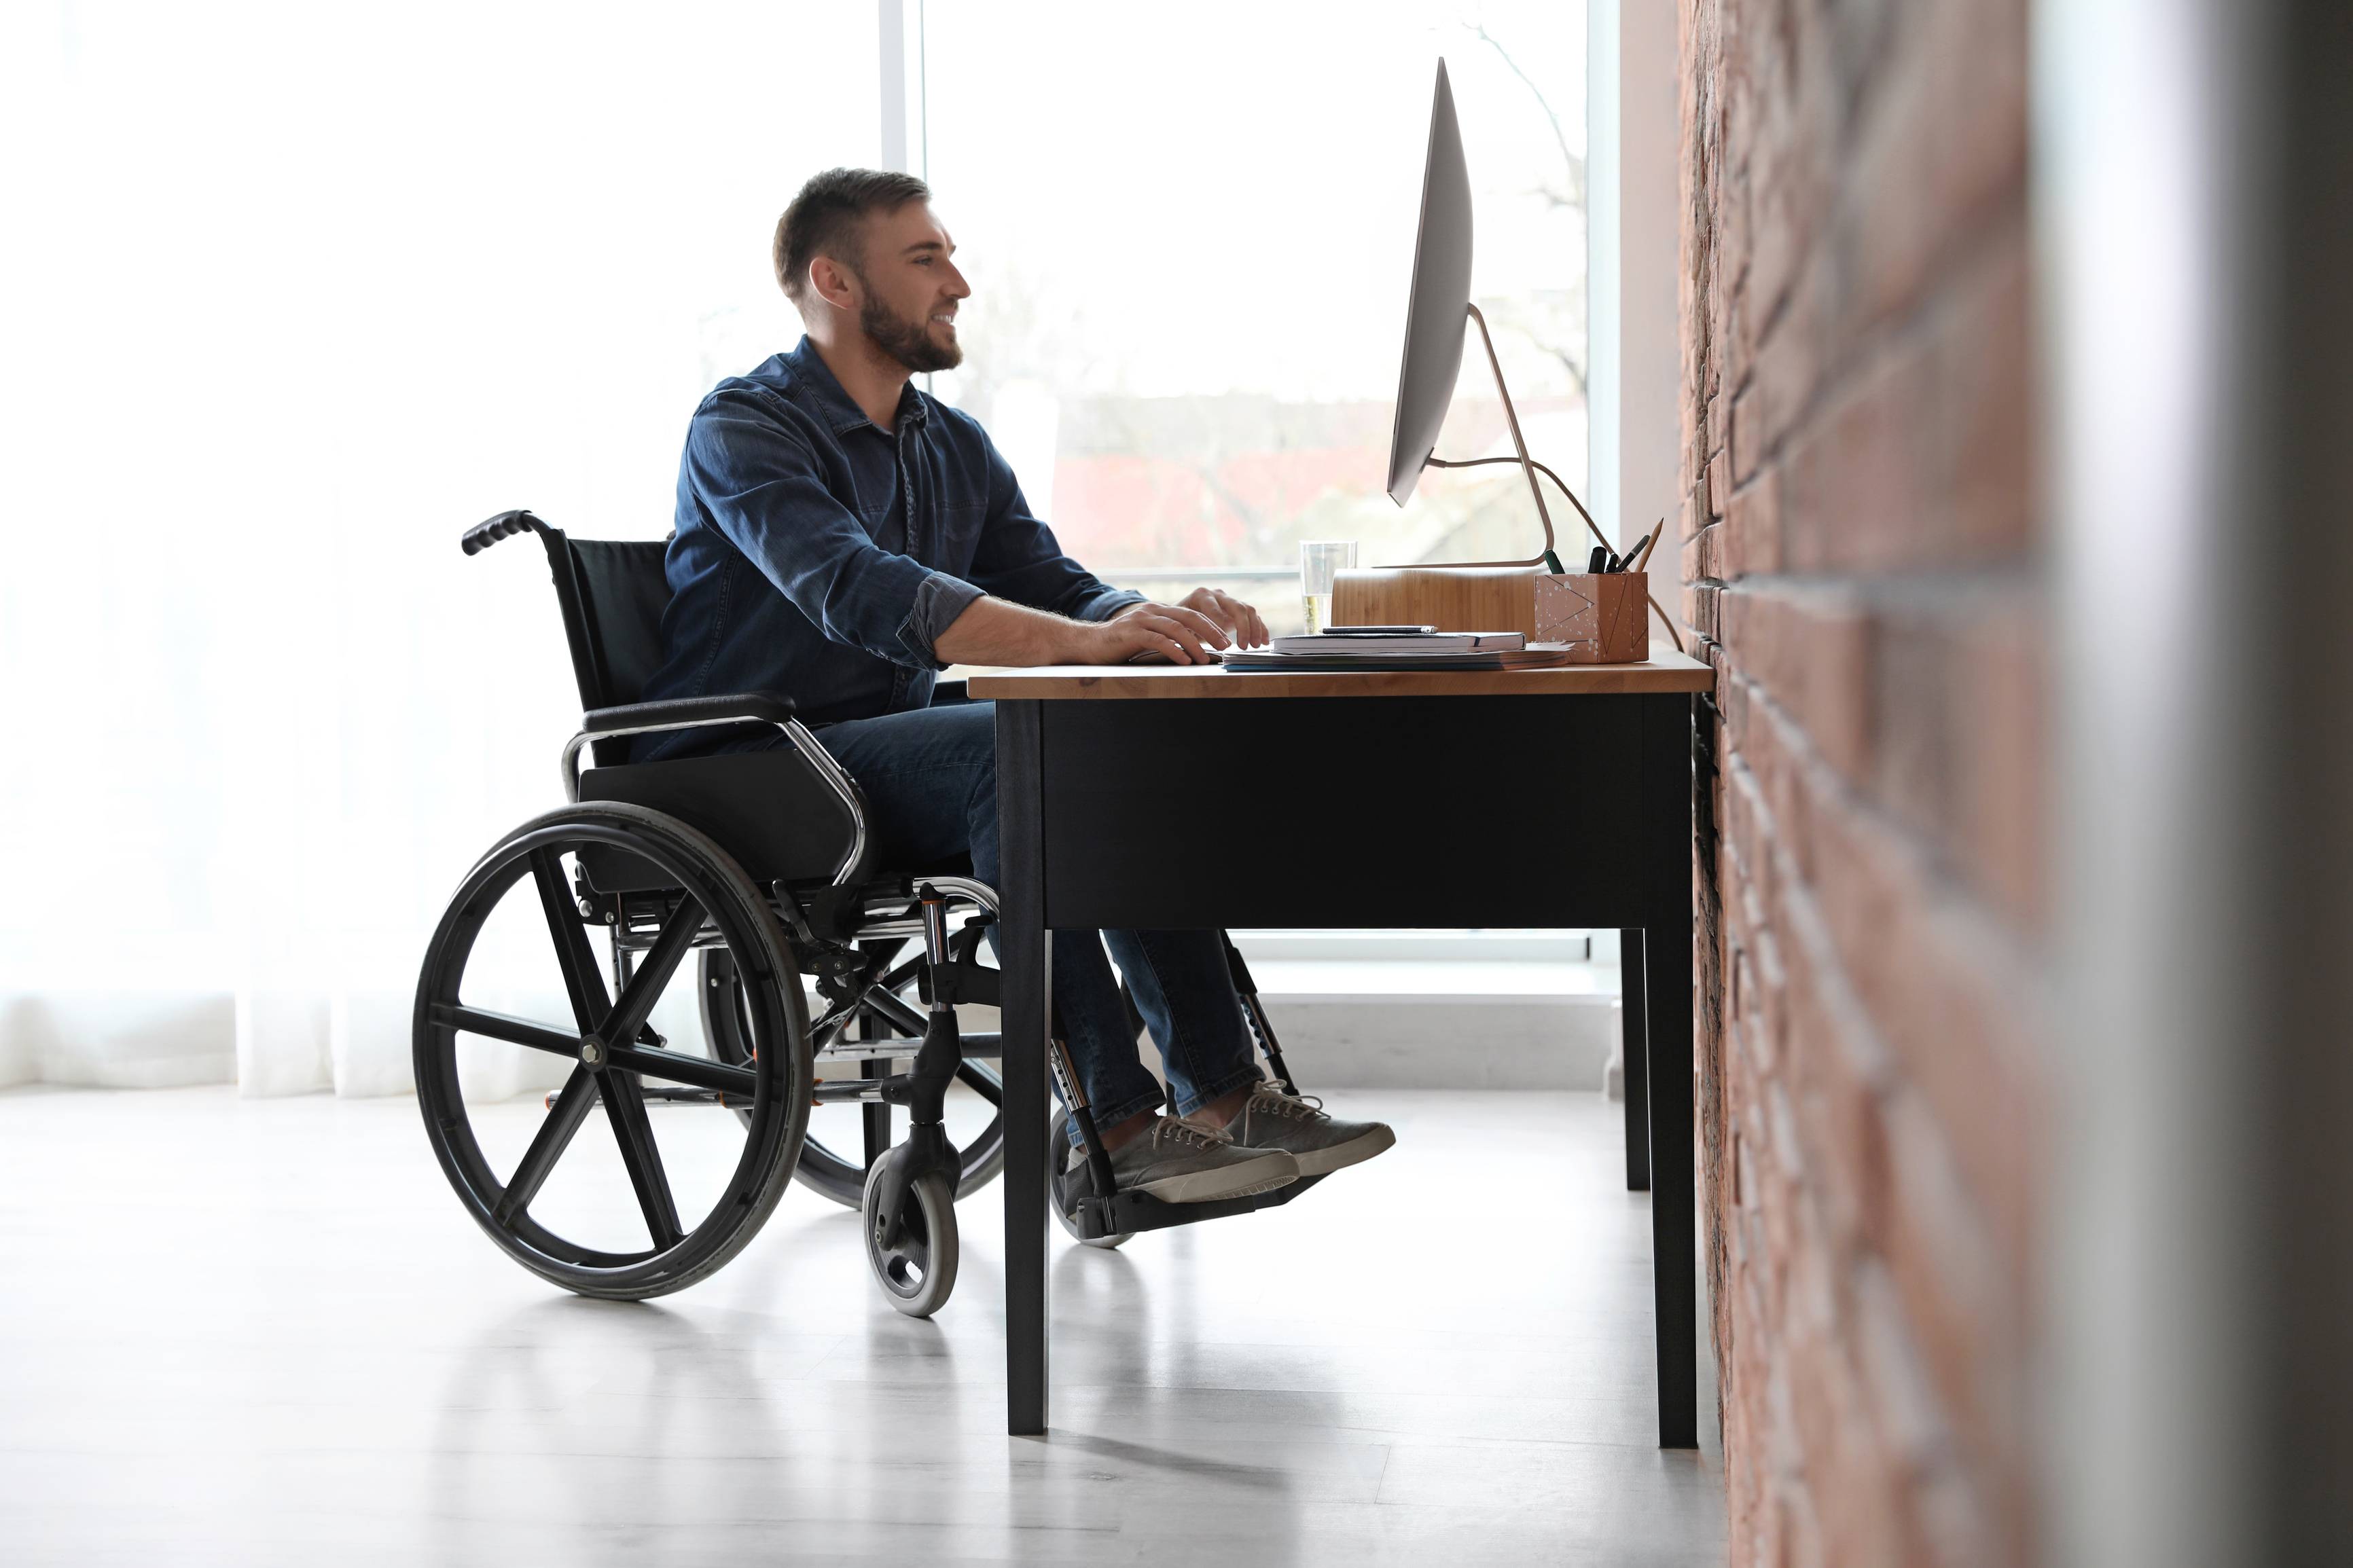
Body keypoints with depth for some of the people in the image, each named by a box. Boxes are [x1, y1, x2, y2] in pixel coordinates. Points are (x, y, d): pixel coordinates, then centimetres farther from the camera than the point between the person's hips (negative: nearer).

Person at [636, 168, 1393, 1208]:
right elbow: (861, 593, -29)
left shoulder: (956, 448, 15)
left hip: (887, 767, 7)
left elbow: (1058, 591, 9)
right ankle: (1114, 1129, -35)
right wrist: (1082, 638, -39)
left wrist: (1163, 623, -16)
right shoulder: (743, 429, -12)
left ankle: (1218, 1091, -18)